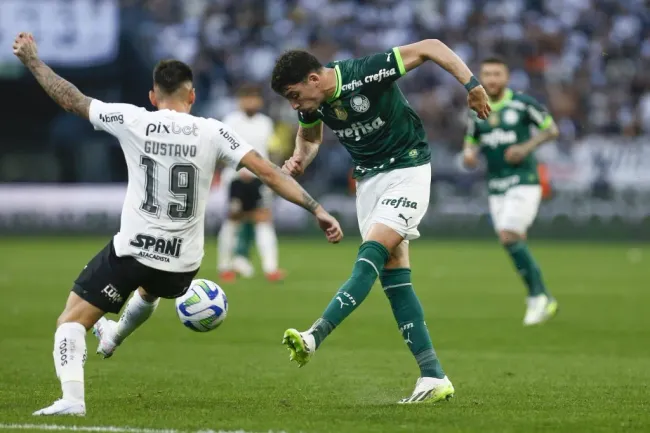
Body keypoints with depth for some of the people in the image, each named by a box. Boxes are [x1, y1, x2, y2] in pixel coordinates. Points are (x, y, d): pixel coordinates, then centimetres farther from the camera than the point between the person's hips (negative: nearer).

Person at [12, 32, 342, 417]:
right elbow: (268, 172, -12)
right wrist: (317, 209, -10)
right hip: (183, 265, 3)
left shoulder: (133, 121, -7)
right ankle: (111, 340, 64)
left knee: (71, 322, 4)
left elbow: (72, 100, 3)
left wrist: (31, 58, 16)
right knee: (149, 290, 40)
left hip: (132, 252, -3)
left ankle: (72, 397, -18)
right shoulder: (212, 132, -6)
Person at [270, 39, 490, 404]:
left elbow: (430, 47, -19)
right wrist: (300, 160, -2)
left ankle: (314, 338, -30)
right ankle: (434, 377, -3)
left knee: (371, 256, -23)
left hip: (407, 170, -7)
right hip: (369, 178, 7)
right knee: (393, 275, -2)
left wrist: (471, 84, -28)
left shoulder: (366, 74, -24)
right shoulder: (313, 104, -3)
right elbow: (310, 137, 20)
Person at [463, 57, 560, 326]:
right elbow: (470, 142, 19)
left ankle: (538, 296, -7)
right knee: (517, 245, 5)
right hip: (496, 187, 5)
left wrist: (527, 147, -14)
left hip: (524, 182, -5)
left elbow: (551, 129, 1)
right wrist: (469, 154, -5)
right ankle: (543, 301, 17)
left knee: (509, 238, -19)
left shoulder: (522, 104, -7)